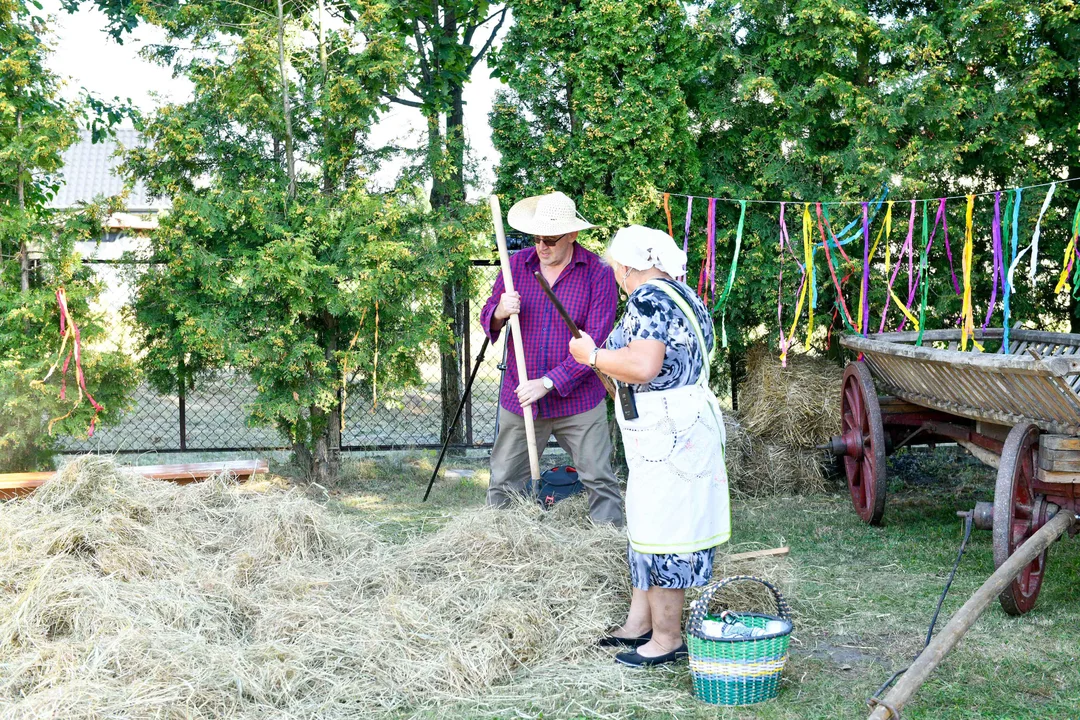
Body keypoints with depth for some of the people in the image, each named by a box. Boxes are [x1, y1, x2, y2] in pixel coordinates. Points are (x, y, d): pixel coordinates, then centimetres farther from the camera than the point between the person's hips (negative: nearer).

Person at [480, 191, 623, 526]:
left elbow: (595, 341, -13)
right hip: (520, 398, 3)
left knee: (599, 481, 3)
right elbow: (486, 320, 9)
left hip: (578, 401, -3)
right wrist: (499, 313, -17)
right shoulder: (516, 265, 2)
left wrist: (549, 383, -19)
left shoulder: (598, 273, -9)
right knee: (503, 483, 9)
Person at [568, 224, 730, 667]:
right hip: (679, 427, 11)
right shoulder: (680, 295, 15)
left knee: (661, 529, -2)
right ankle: (638, 625, 28)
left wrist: (592, 355, -13)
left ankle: (667, 639, 7)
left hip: (668, 432, -11)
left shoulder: (648, 299, -17)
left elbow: (643, 366, -28)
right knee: (647, 525, 18)